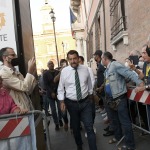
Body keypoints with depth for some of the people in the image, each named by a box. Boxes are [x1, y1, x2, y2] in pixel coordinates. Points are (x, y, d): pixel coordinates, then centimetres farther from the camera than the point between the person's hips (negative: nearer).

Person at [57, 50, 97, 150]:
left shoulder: (85, 69, -2)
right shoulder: (64, 71, -6)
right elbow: (61, 88, 0)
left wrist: (90, 95, 19)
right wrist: (62, 101, -5)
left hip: (85, 102, 0)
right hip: (72, 103, 0)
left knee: (89, 127, -3)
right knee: (75, 127, 17)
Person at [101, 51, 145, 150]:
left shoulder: (115, 65, -16)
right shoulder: (107, 70, 13)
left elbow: (129, 74, -25)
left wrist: (140, 84, -33)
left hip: (120, 98, -10)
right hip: (112, 99, 10)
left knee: (124, 121, -3)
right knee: (115, 120, 23)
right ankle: (118, 137, 42)